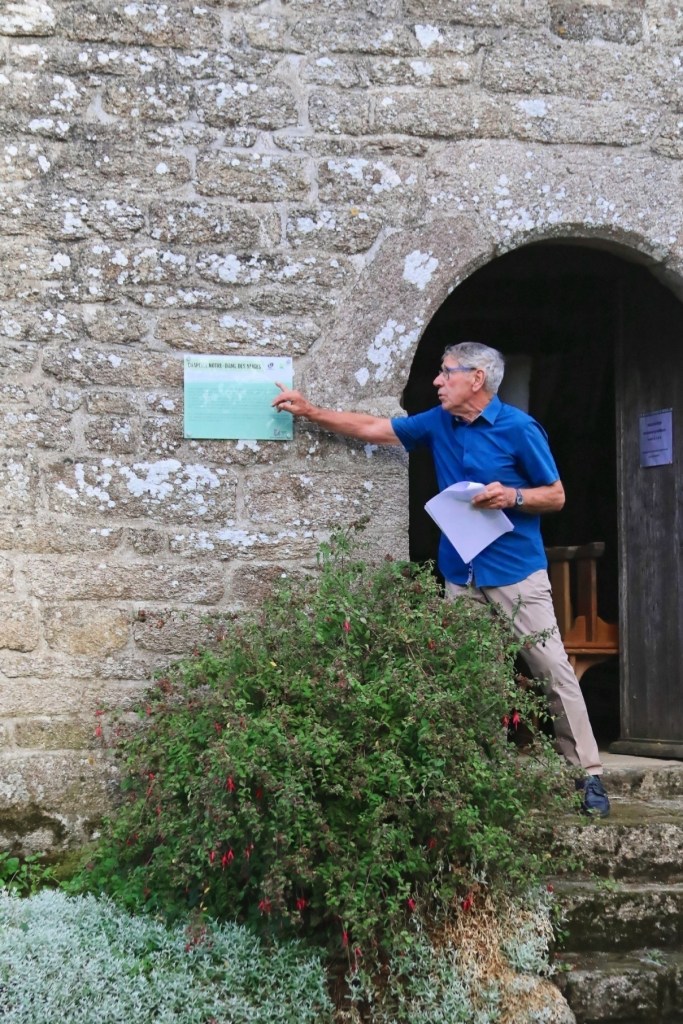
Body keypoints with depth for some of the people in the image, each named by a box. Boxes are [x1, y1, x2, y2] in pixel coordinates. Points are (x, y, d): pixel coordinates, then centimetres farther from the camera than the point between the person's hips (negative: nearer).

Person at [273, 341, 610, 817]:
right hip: (461, 576, 5)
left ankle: (588, 774, 0)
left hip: (517, 572, -5)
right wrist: (310, 411, 14)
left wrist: (512, 496, -19)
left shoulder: (519, 428, -7)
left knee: (555, 670, -6)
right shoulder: (438, 423, 9)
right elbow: (372, 428, 16)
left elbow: (555, 495, -1)